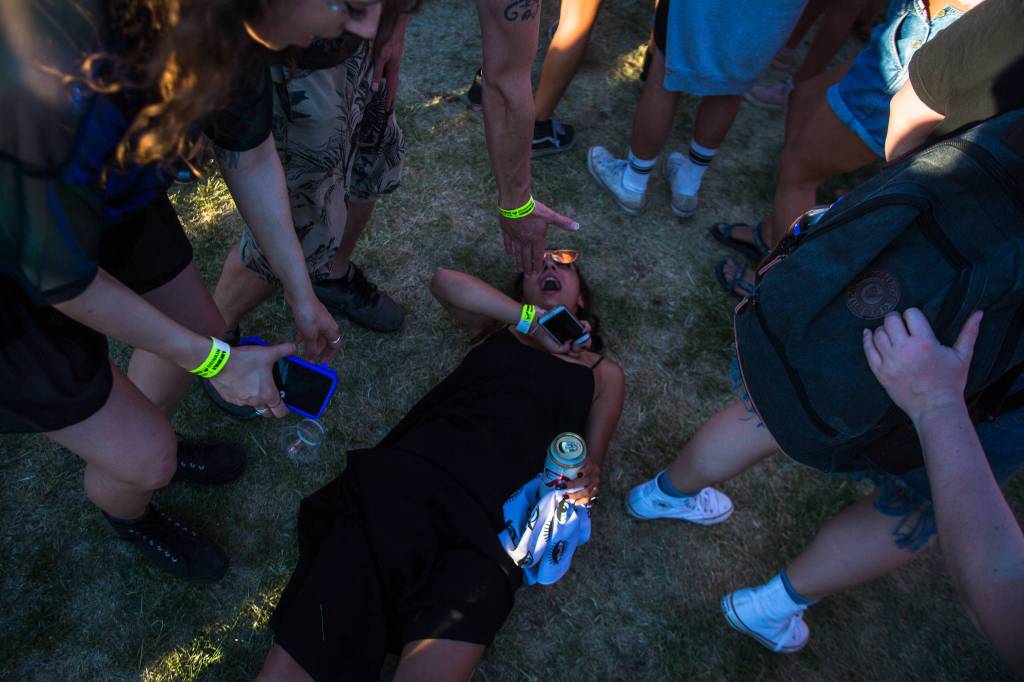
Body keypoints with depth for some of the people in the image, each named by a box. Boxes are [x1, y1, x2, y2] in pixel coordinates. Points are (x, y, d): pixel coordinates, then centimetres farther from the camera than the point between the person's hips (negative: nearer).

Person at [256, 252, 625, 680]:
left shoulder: (604, 374, 24)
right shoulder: (499, 327, 25)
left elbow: (589, 467, 20)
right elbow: (446, 282, 8)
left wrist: (587, 482, -4)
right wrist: (532, 321, 9)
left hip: (490, 520, 0)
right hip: (408, 475, 1)